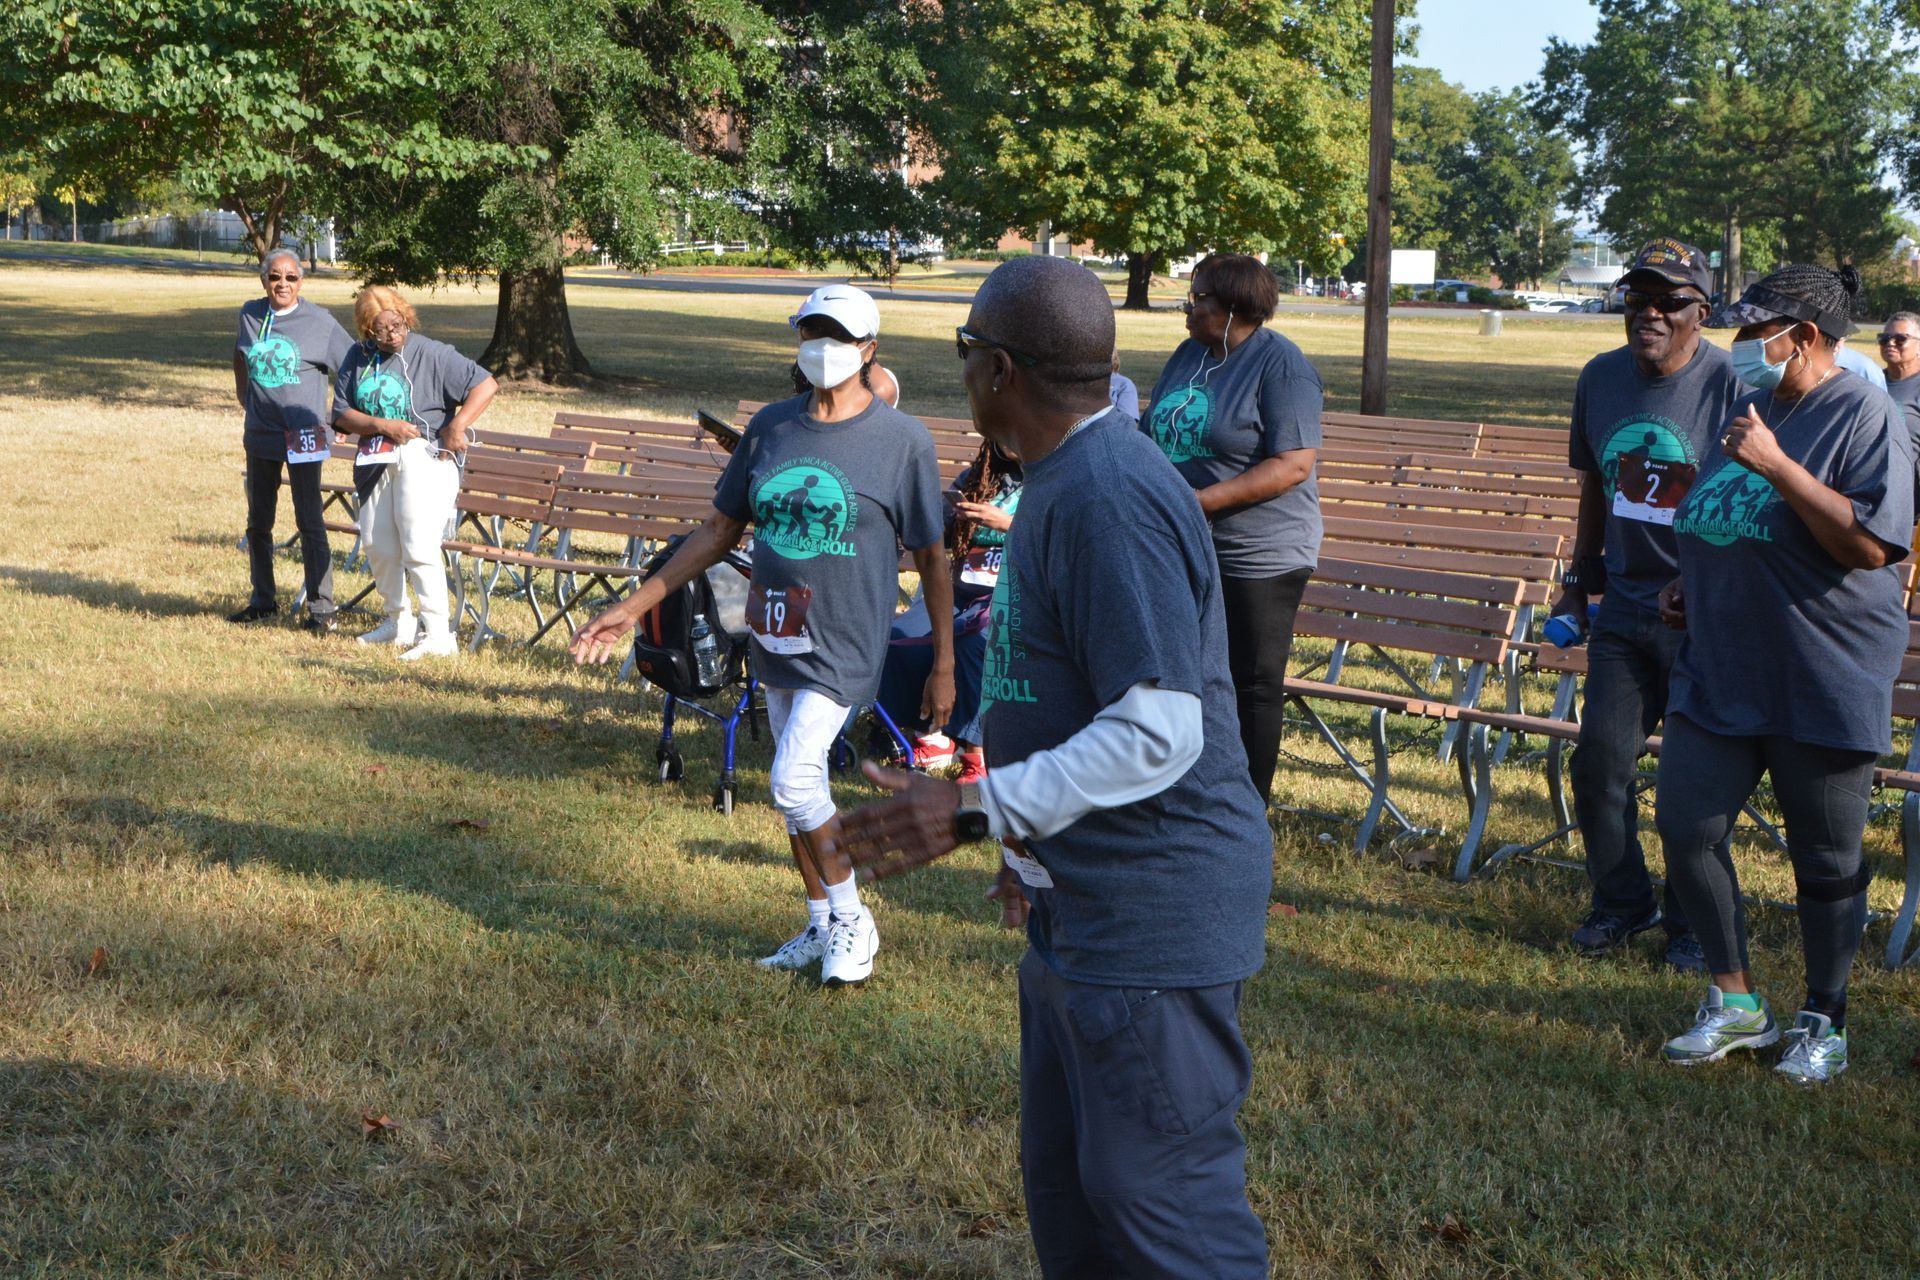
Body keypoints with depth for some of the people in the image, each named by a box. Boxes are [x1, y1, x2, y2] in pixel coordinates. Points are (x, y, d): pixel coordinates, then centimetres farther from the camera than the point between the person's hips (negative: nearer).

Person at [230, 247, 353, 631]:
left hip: (302, 434, -5)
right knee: (258, 523, 13)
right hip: (260, 434, 5)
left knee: (309, 522, -6)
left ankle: (321, 609, -2)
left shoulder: (319, 321, -7)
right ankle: (262, 601, 26)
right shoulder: (250, 314, 6)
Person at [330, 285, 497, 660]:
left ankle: (438, 636, -12)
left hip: (423, 458, -7)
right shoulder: (358, 359, 8)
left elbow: (486, 385, -10)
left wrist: (457, 425, -20)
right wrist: (382, 425, -14)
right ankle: (399, 622, 30)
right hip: (377, 460, 7)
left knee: (418, 547, -14)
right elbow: (342, 414, 3)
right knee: (377, 546, 12)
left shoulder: (431, 354, -7)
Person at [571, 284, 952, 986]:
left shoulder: (902, 440, -8)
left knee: (794, 781, -16)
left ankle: (853, 919, 5)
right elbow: (720, 530, 12)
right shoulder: (771, 425, 6)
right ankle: (822, 928, 29)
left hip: (846, 644, -6)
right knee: (797, 789, 13)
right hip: (777, 638, 6)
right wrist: (635, 605, 8)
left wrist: (944, 666, -3)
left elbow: (932, 557, -3)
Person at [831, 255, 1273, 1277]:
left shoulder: (1110, 498, -23)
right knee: (1063, 1181, 19)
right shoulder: (1067, 481, 11)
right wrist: (1034, 842, 22)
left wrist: (975, 812, -25)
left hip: (1152, 914, -11)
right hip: (1080, 905, 11)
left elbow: (1157, 732, -27)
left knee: (1155, 1193, -1)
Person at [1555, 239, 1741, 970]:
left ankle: (1692, 923, 19)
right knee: (1600, 757, 5)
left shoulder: (1730, 385, -11)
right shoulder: (1600, 378, 7)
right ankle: (1620, 903, 23)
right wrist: (1578, 581, 19)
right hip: (1624, 604, 5)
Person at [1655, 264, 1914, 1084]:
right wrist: (1689, 585, 11)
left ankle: (1823, 1023, 23)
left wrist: (1777, 465, -25)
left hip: (1822, 685, -7)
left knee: (1826, 862, 6)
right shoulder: (1748, 410, 14)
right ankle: (1735, 1000, 18)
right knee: (1685, 824, 3)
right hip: (1721, 673, 7)